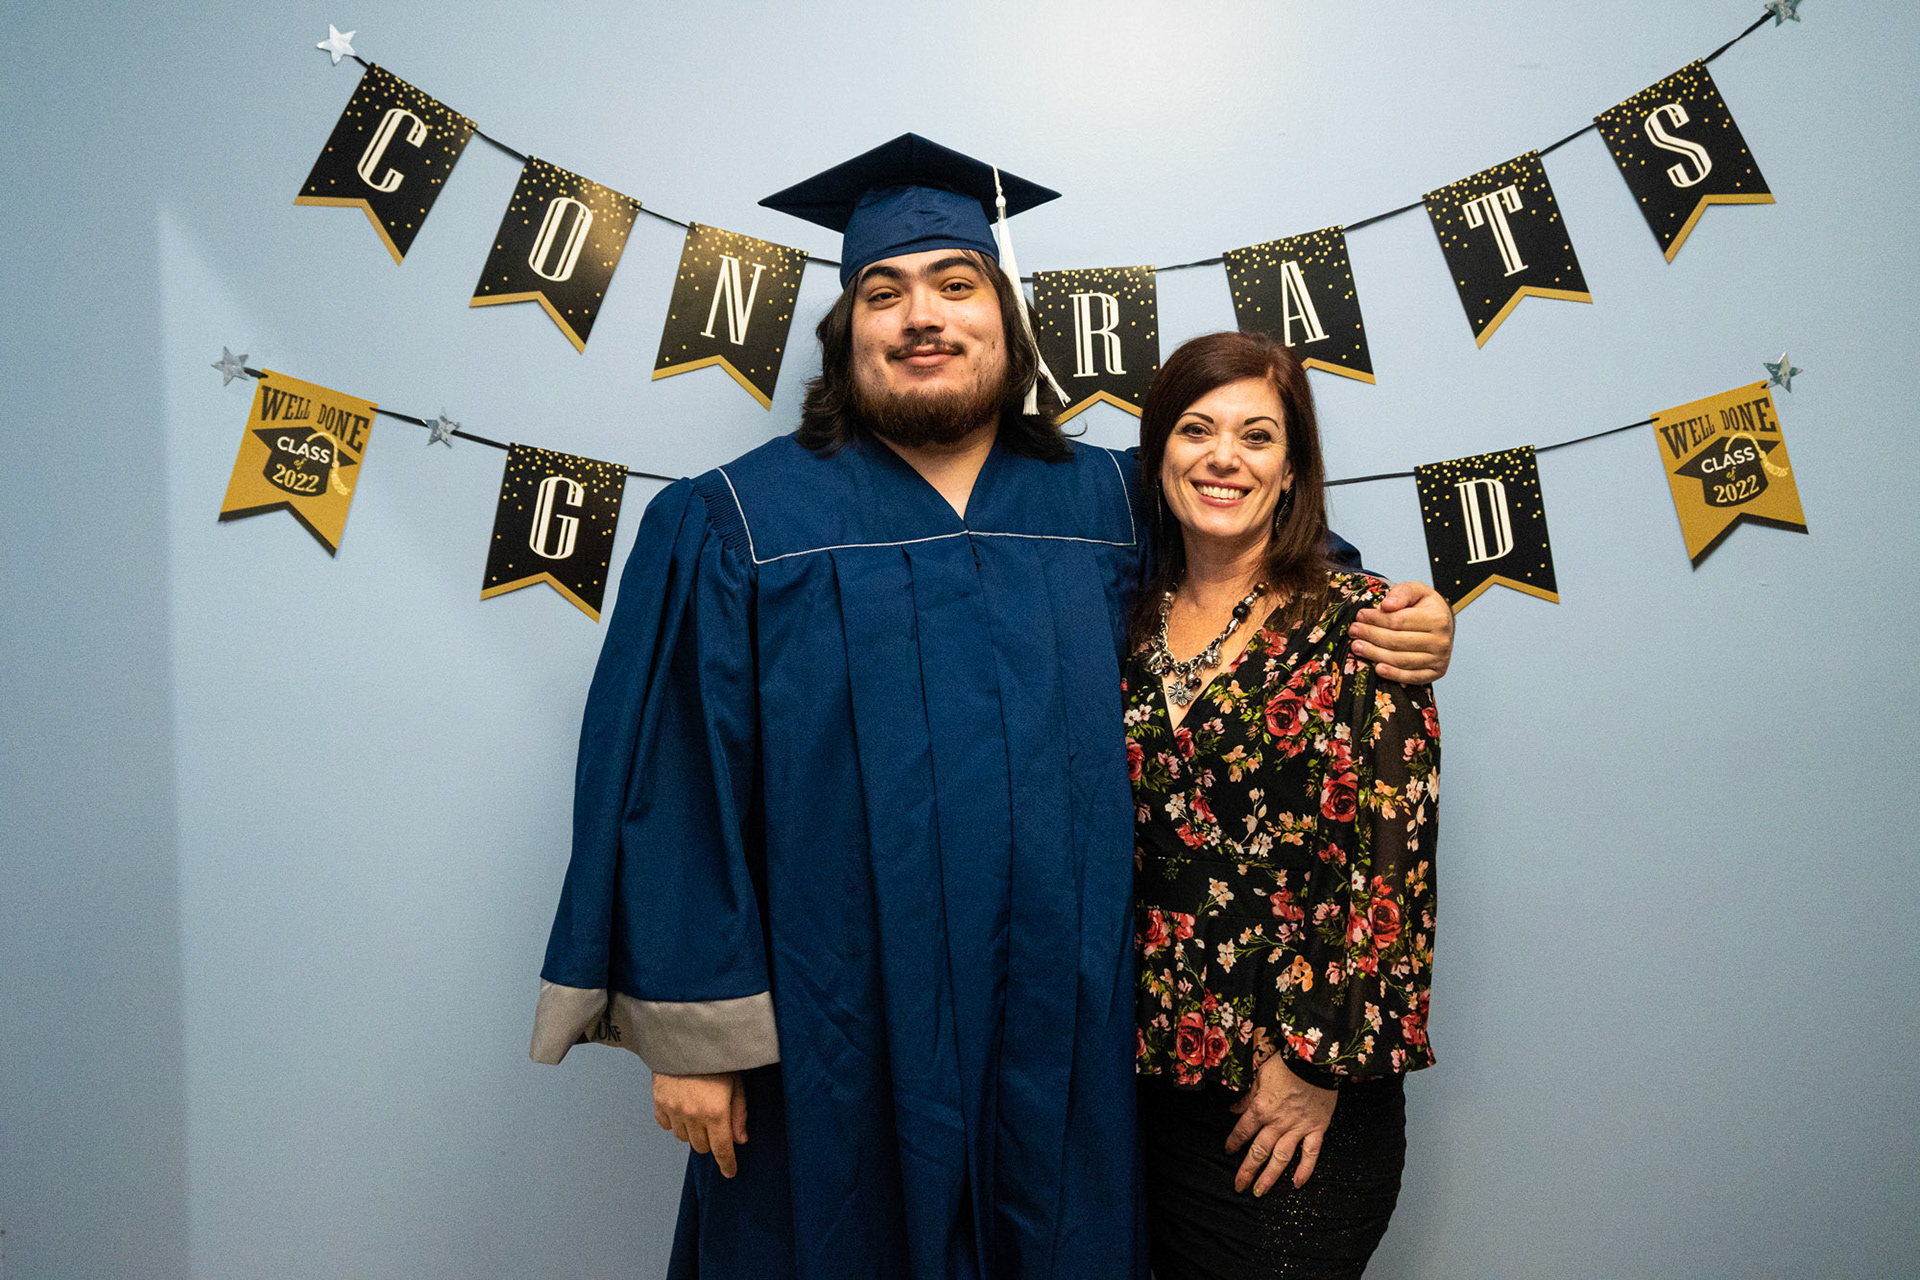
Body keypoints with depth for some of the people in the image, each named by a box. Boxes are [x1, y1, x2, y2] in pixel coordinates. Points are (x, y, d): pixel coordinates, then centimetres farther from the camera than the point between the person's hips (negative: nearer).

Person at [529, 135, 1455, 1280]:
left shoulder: (1107, 501, 3)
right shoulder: (735, 523, -5)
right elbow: (675, 788, -7)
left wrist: (1396, 621, 0)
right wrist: (689, 1029, -9)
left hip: (1065, 1035, 3)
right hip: (840, 1048, -2)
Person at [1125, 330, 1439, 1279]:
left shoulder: (1356, 621, -8)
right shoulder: (1133, 627, 5)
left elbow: (1395, 856, -12)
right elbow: (1110, 849, 9)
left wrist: (1318, 1062, -14)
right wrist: (1118, 1041, 5)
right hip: (1154, 1073, 4)